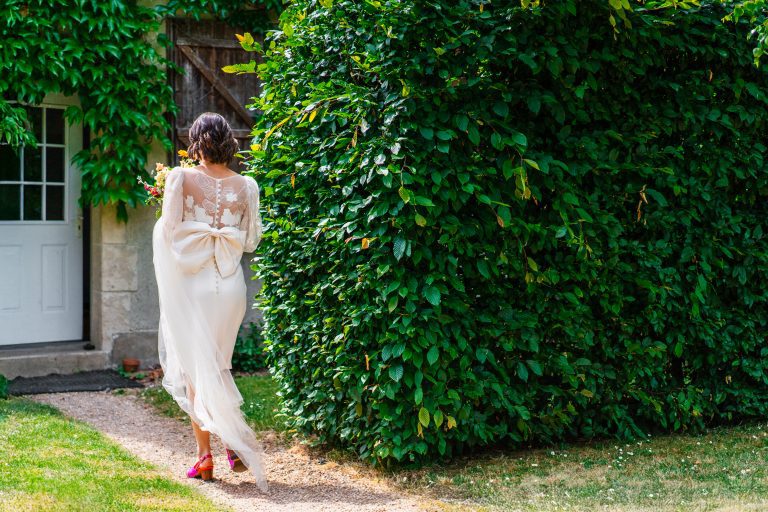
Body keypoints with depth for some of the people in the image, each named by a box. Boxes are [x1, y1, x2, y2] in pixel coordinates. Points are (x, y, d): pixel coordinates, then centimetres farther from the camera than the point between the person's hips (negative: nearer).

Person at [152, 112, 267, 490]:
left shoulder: (180, 178, -8)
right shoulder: (246, 186, -1)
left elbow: (169, 229, -10)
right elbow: (251, 241, 4)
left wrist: (167, 201, 9)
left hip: (192, 283, -2)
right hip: (230, 285, 3)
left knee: (194, 366, 6)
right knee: (219, 366, 18)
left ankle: (204, 453, 4)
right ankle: (234, 444, 11)